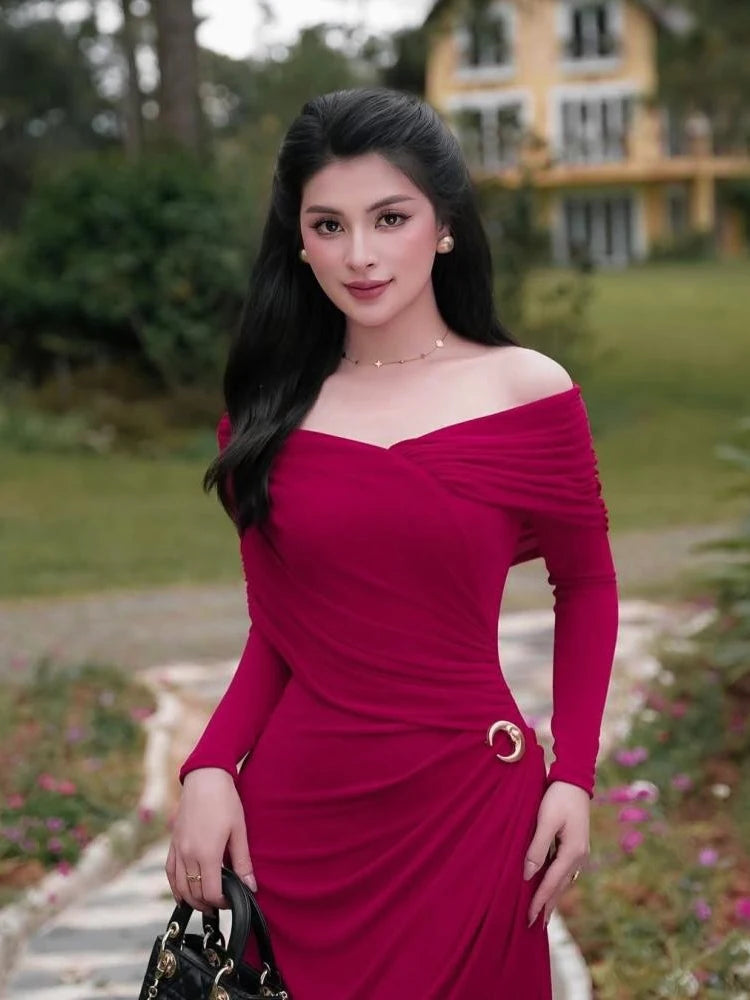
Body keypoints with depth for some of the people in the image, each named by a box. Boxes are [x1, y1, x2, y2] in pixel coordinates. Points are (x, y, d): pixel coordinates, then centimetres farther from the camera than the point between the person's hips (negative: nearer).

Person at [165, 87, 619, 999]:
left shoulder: (526, 393, -6)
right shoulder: (271, 409, 1)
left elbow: (586, 584, 6)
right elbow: (274, 630, 6)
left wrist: (575, 775, -3)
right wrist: (210, 768, -9)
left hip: (467, 808, -2)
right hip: (293, 813, 2)